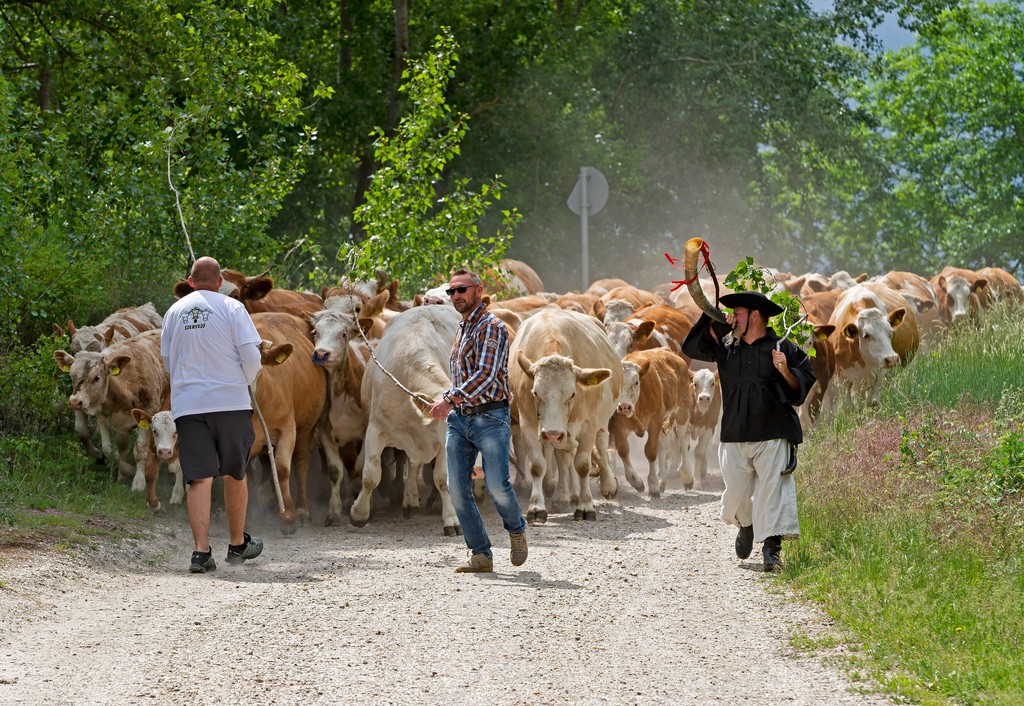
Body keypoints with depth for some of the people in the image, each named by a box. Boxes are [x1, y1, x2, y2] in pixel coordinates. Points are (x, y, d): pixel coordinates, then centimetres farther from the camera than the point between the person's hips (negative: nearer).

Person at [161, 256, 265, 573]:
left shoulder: (174, 312, 8)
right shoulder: (231, 308, -4)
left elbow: (168, 360, 15)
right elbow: (251, 355, -8)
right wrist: (246, 380, 12)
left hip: (186, 404, 2)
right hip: (230, 401, -2)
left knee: (199, 479, -2)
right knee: (235, 475, 14)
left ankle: (201, 550, -12)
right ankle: (238, 544, 24)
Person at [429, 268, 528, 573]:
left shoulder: (492, 327, -8)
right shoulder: (461, 331, 19)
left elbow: (486, 375, -19)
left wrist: (450, 400, -23)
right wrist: (449, 405, 13)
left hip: (490, 418, -8)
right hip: (459, 421, 8)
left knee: (496, 484, -16)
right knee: (457, 488, -4)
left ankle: (516, 529, 14)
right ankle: (481, 555, 1)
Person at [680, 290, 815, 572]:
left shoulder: (784, 349, 2)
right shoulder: (727, 348, 12)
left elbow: (805, 383, 1)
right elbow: (691, 347, 14)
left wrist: (786, 372, -17)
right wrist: (715, 324, 5)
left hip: (773, 437, -4)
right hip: (734, 437, 4)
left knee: (772, 491, -12)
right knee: (736, 495, 7)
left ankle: (772, 549, -9)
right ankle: (746, 525, 38)